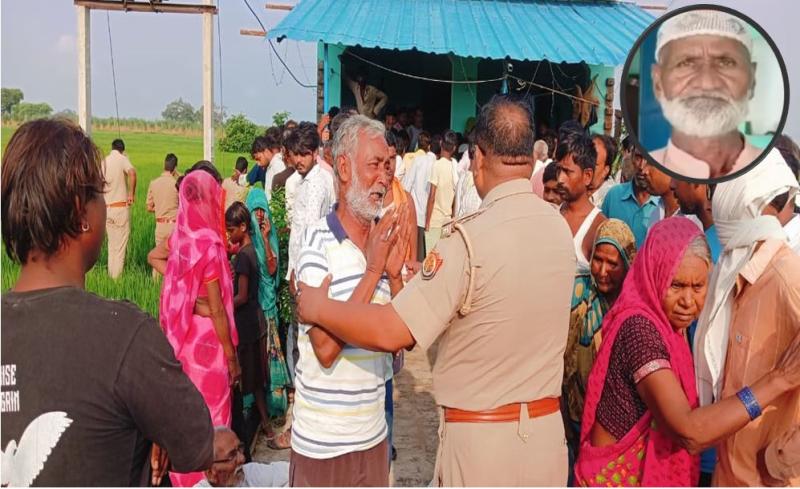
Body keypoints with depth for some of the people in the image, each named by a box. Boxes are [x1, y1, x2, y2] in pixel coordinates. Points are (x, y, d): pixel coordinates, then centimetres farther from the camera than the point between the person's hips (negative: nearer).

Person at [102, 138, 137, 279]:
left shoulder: (103, 161, 10)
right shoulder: (122, 159, -6)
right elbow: (132, 173, -27)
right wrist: (132, 194, -18)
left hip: (106, 208, 6)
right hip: (121, 207, -6)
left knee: (111, 244, 17)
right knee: (121, 245, 1)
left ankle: (110, 275, 21)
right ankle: (117, 277, 2)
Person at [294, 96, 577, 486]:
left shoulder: (472, 240, -21)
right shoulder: (559, 228, 0)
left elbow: (391, 332, -22)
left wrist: (318, 308, -5)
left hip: (482, 439, -6)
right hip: (546, 430, 6)